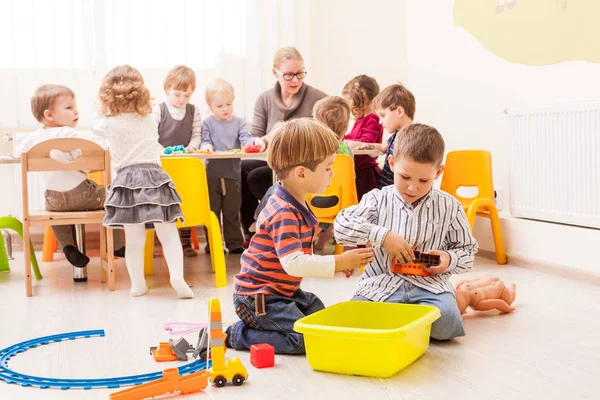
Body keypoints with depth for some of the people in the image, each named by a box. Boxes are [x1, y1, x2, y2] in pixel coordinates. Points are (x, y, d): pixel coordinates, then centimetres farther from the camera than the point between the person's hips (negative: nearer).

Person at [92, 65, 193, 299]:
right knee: (168, 234, 2)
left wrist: (107, 111, 43)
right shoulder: (149, 120, 11)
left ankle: (137, 283, 8)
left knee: (134, 239, 3)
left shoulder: (109, 124, 4)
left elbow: (95, 125, 26)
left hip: (127, 180, -1)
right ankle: (177, 274, -12)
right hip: (154, 176, 1)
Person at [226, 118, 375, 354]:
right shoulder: (284, 213, -25)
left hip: (285, 291, 10)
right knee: (303, 339, -17)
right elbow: (293, 262, -33)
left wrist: (335, 263, 6)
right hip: (259, 296, -10)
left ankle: (253, 325, 16)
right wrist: (339, 262, -27)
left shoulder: (298, 205, 8)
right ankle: (233, 335, -5)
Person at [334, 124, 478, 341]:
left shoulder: (449, 207, 5)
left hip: (429, 283, -1)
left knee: (446, 322, -31)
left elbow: (467, 249, 15)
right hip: (382, 282, 1)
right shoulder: (379, 200, 2)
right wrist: (382, 236, -20)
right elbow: (342, 225, -10)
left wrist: (449, 260, -8)